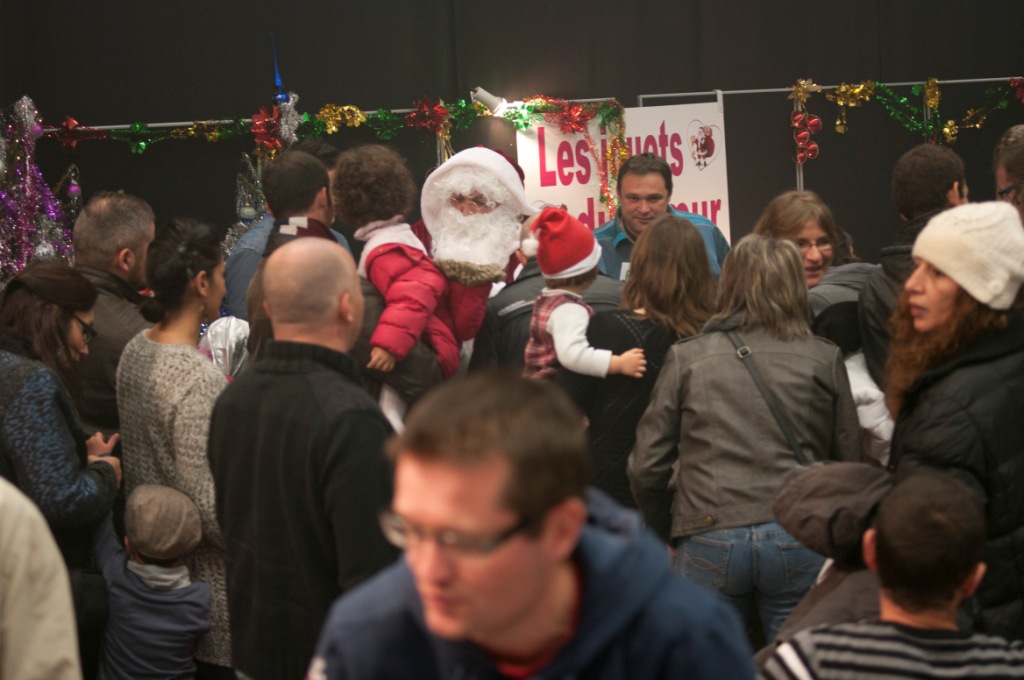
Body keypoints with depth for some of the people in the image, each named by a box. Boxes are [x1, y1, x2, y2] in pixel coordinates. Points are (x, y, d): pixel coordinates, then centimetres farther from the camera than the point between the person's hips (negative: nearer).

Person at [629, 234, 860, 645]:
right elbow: (848, 461, 9)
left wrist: (667, 533, 24)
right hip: (798, 540, 0)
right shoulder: (824, 360, 8)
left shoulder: (686, 358, 9)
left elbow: (646, 468, 8)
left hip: (708, 540, 0)